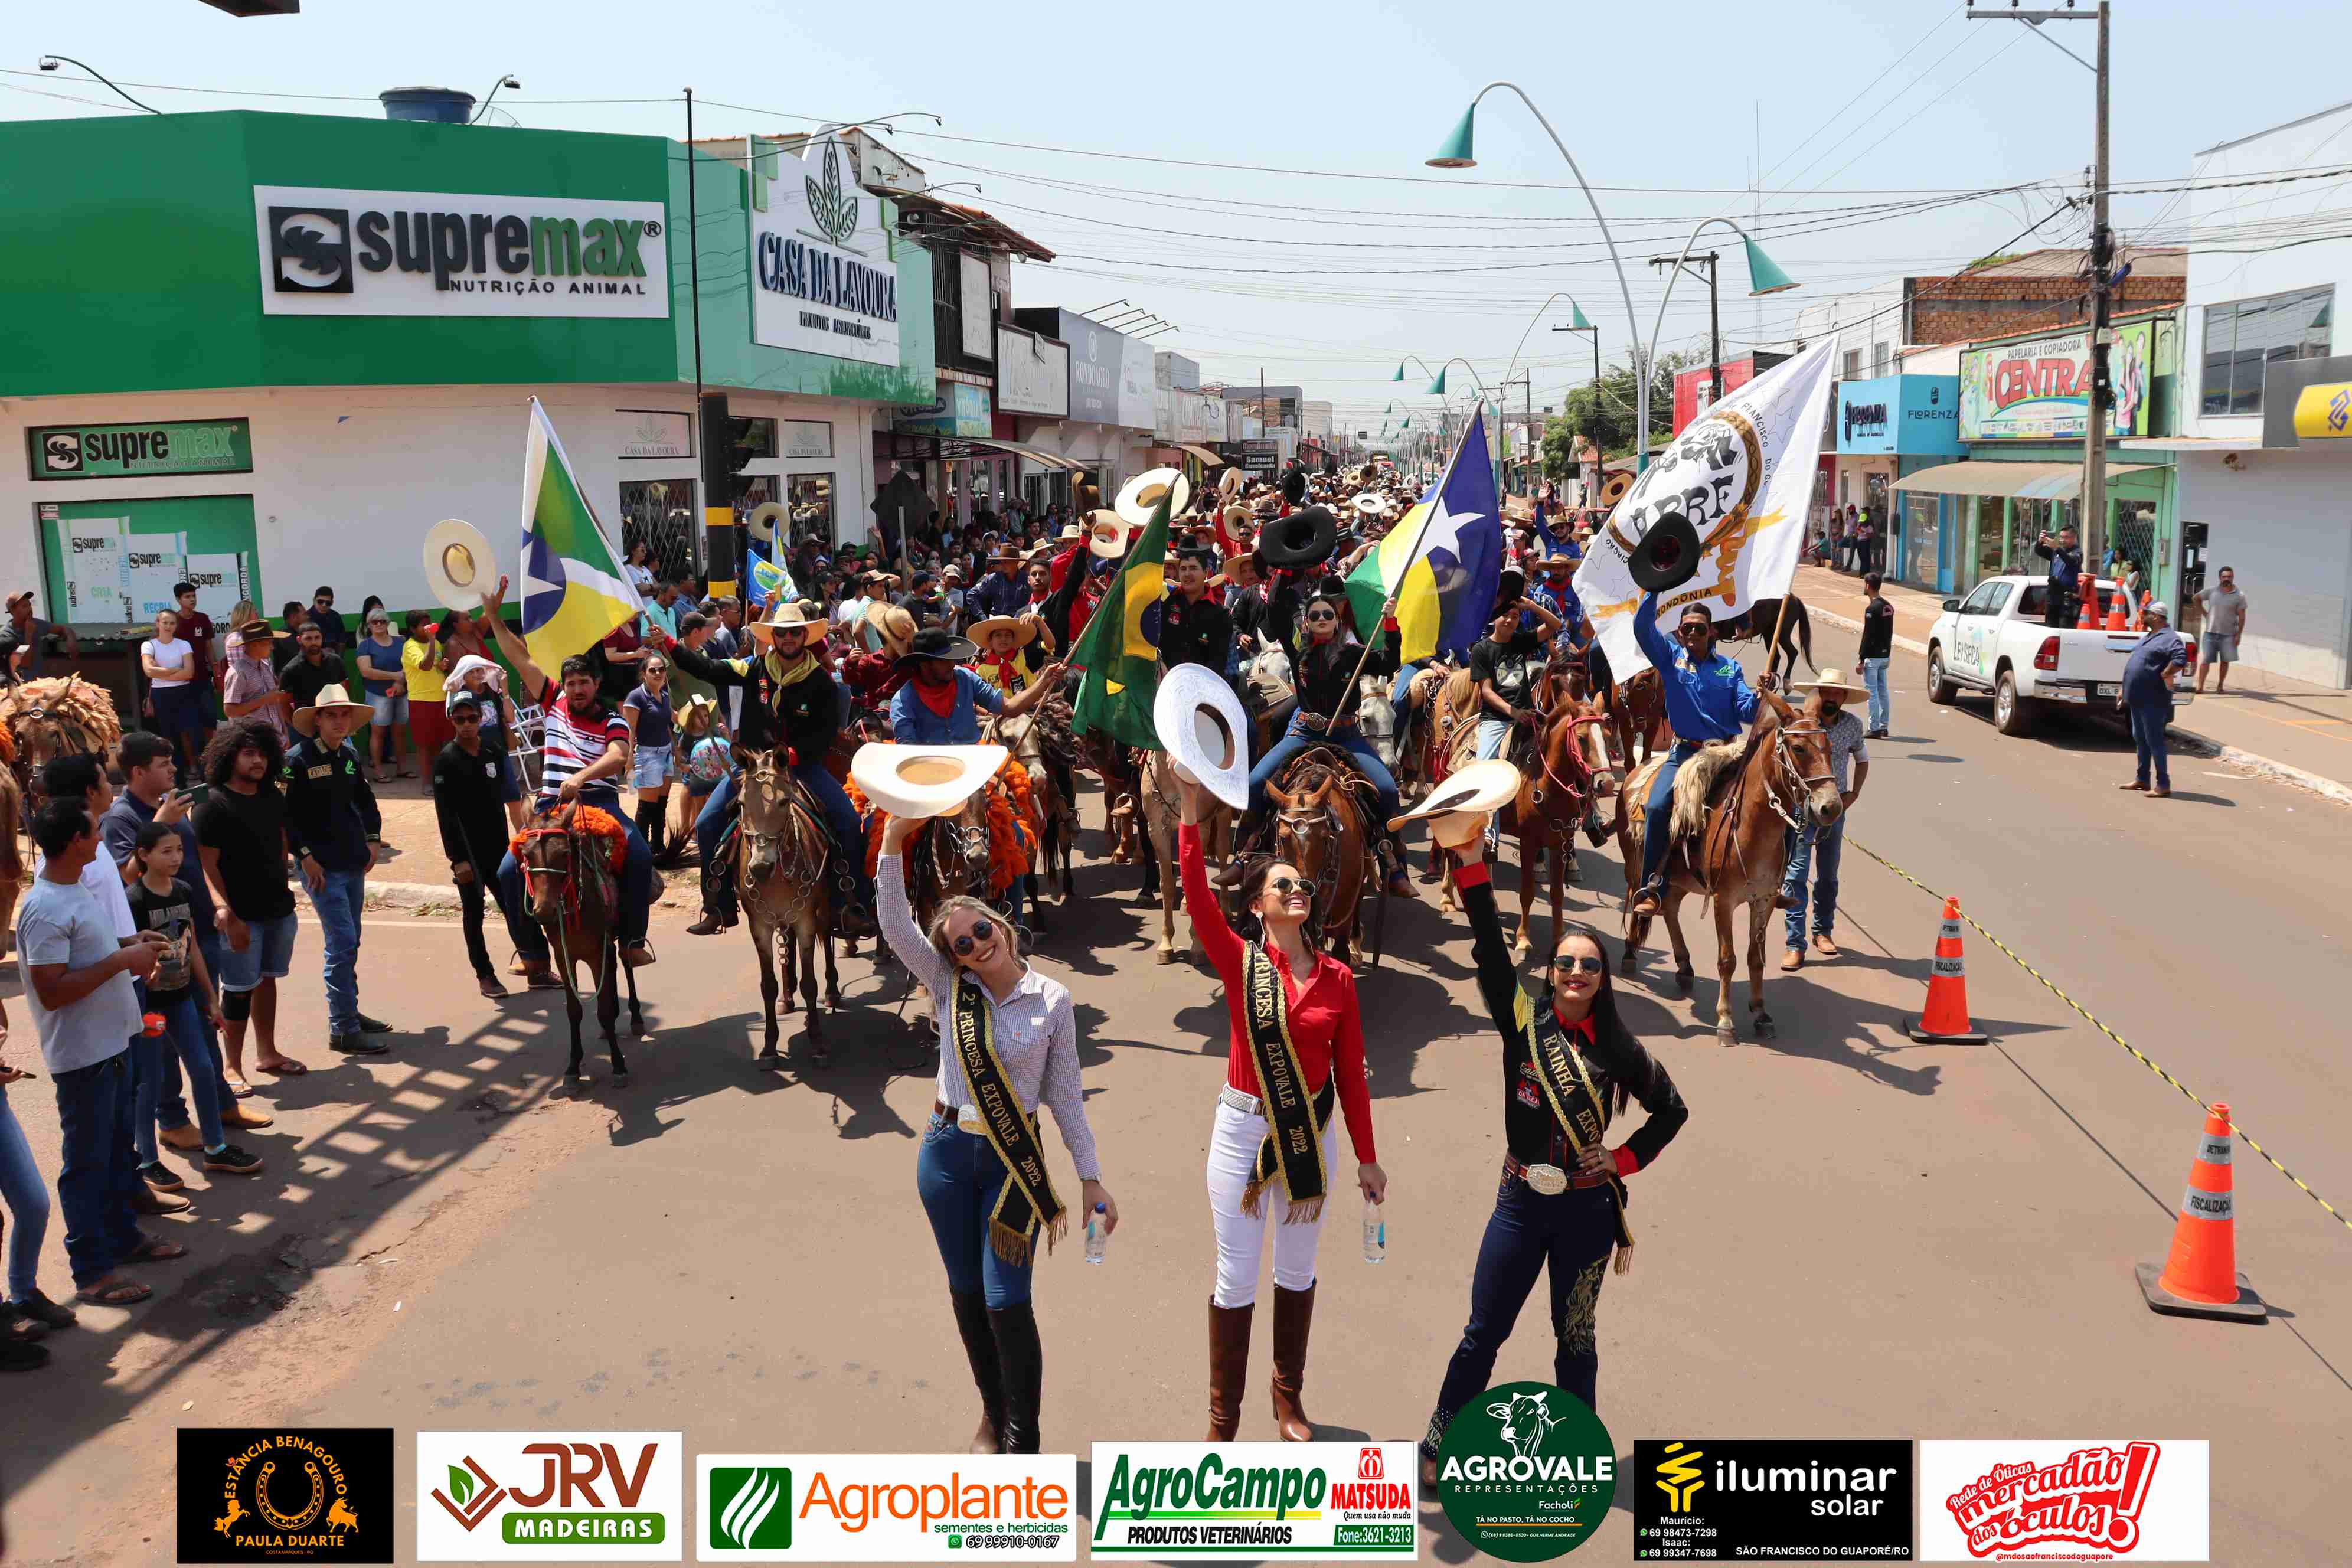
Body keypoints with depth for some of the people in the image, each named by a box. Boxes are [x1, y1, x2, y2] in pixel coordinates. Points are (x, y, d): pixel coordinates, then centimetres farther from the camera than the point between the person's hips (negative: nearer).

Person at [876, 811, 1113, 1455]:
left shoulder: (1052, 999, -5)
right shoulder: (949, 988, -2)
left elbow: (1065, 1093, 0)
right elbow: (896, 926, -15)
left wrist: (1091, 1179, 0)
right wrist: (894, 840, -26)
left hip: (1014, 1160, -2)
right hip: (948, 1153, 3)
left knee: (1007, 1301, -5)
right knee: (966, 1293, 14)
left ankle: (1021, 1443, 11)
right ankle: (993, 1413, 35)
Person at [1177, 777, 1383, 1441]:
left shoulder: (1338, 977, -2)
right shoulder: (1240, 962, -9)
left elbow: (1351, 1071, 2)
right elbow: (1198, 900, -26)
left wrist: (1366, 1157, 6)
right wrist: (1191, 819, -36)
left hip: (1312, 1133, 3)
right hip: (1243, 1128, -3)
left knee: (1297, 1271, 17)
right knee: (1236, 1279, 5)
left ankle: (1289, 1398, 37)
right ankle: (1223, 1421, 19)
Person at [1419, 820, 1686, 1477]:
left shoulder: (1617, 1048, -6)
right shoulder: (1524, 1019, -7)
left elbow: (1672, 1110, 8)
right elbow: (1490, 947, -19)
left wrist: (1625, 1159, -3)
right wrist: (1470, 861, -29)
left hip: (1586, 1208, 0)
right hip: (1521, 1201, 0)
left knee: (1574, 1337, 14)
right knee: (1483, 1332, 9)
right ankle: (1437, 1446, 24)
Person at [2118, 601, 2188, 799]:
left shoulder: (2169, 638, -14)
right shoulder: (2147, 637, 17)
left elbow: (2181, 659, -31)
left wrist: (2163, 675, -21)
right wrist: (2124, 690, 21)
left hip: (2153, 701, -10)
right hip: (2137, 698, 10)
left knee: (2154, 741, -7)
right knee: (2140, 740, 16)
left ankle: (2163, 785, -2)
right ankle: (2141, 779, 25)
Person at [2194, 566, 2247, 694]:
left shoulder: (2239, 596, -4)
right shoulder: (2212, 591, -1)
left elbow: (2241, 617, -3)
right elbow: (2197, 598, 15)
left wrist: (2239, 635, -8)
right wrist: (2204, 613, 7)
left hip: (2228, 635, 0)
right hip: (2210, 633, 0)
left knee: (2225, 661, 5)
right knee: (2206, 660, -3)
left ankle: (2220, 686, 16)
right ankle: (2200, 686, -3)